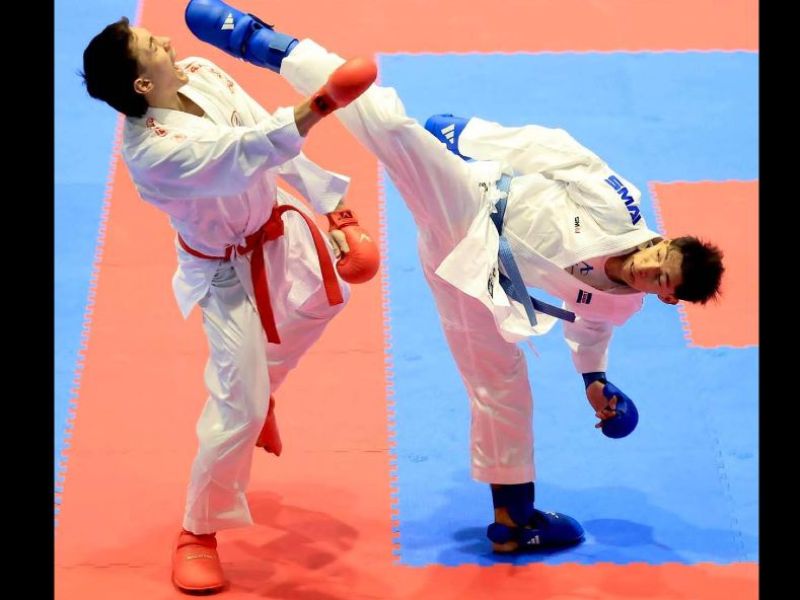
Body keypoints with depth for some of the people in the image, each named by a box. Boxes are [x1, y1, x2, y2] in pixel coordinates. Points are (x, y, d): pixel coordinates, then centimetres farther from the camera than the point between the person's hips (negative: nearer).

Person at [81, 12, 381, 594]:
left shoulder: (202, 75, -15)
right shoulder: (150, 150, -37)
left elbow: (278, 142, -5)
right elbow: (250, 152, -47)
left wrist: (335, 209, -1)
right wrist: (319, 105, -59)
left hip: (276, 230, 8)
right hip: (229, 273, -7)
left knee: (322, 302, 31)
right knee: (240, 409, -5)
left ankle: (257, 393, 56)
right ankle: (198, 533, 15)